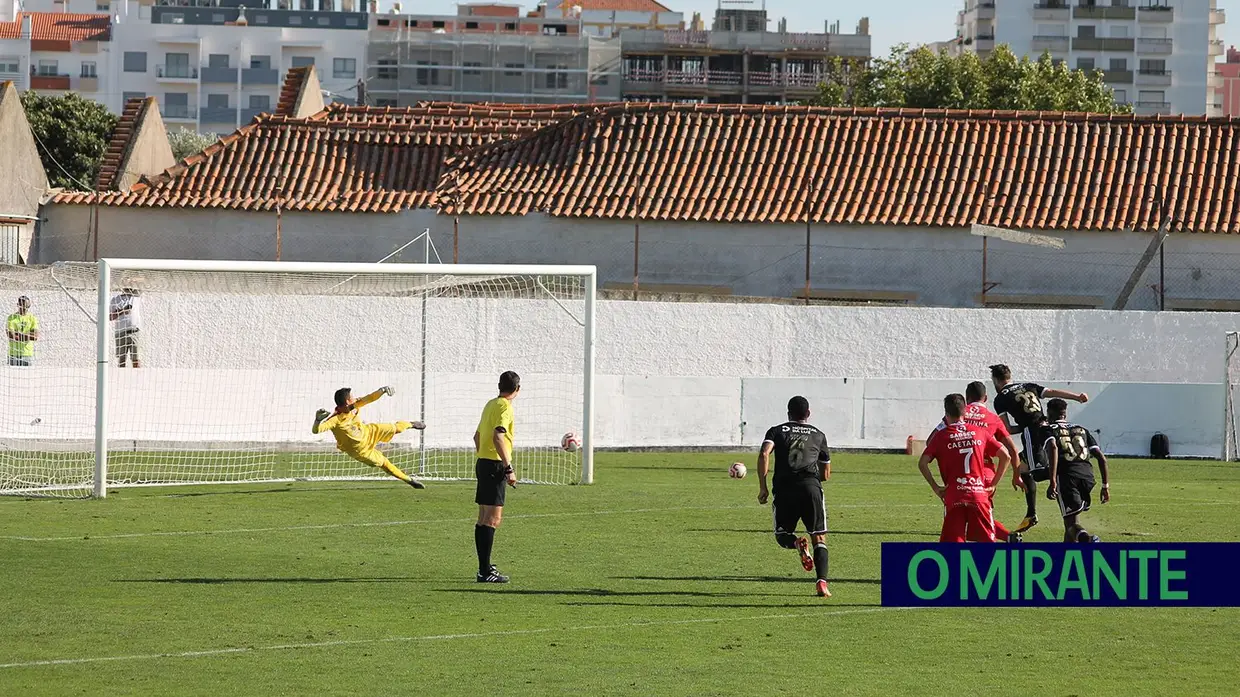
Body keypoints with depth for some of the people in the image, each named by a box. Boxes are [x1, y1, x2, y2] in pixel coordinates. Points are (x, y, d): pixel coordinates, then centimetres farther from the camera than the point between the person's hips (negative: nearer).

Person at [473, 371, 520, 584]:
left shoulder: (491, 404, 15)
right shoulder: (504, 407, -12)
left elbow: (477, 436, 24)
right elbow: (498, 437, -24)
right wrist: (509, 468, -24)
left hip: (483, 463, 10)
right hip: (495, 466, -10)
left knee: (484, 518, 13)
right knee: (493, 518, -10)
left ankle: (485, 568, 19)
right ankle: (485, 571, -13)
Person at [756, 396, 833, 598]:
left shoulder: (777, 431, 17)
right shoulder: (818, 435, 21)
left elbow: (764, 454, -3)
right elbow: (826, 473, 24)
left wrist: (763, 487, -2)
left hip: (784, 488, 0)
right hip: (811, 486, 0)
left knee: (782, 534, 16)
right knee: (819, 538, 7)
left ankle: (797, 543, -21)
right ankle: (822, 582, -13)